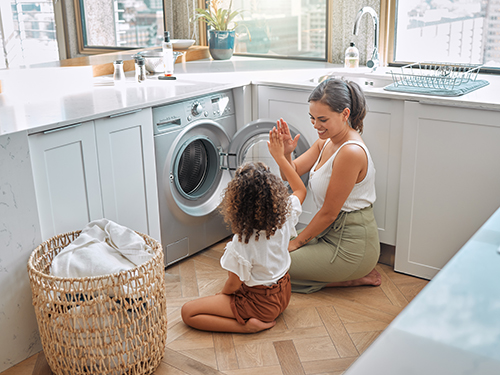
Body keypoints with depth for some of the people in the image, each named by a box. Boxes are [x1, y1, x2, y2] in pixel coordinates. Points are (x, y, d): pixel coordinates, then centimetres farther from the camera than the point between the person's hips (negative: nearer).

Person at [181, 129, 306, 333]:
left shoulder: (242, 244, -33)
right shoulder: (284, 218, -18)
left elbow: (234, 284, -19)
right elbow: (301, 189, 3)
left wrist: (221, 295, 3)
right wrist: (280, 156, 4)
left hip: (260, 304, -7)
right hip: (283, 293, 7)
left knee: (188, 312, -2)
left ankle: (245, 325, -11)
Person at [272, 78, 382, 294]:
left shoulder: (351, 152, -25)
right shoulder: (326, 141, 3)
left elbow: (328, 213, -19)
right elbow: (291, 174, 5)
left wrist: (297, 242, -8)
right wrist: (285, 153, -16)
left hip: (351, 245, -9)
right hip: (332, 233, 10)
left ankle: (352, 278, 0)